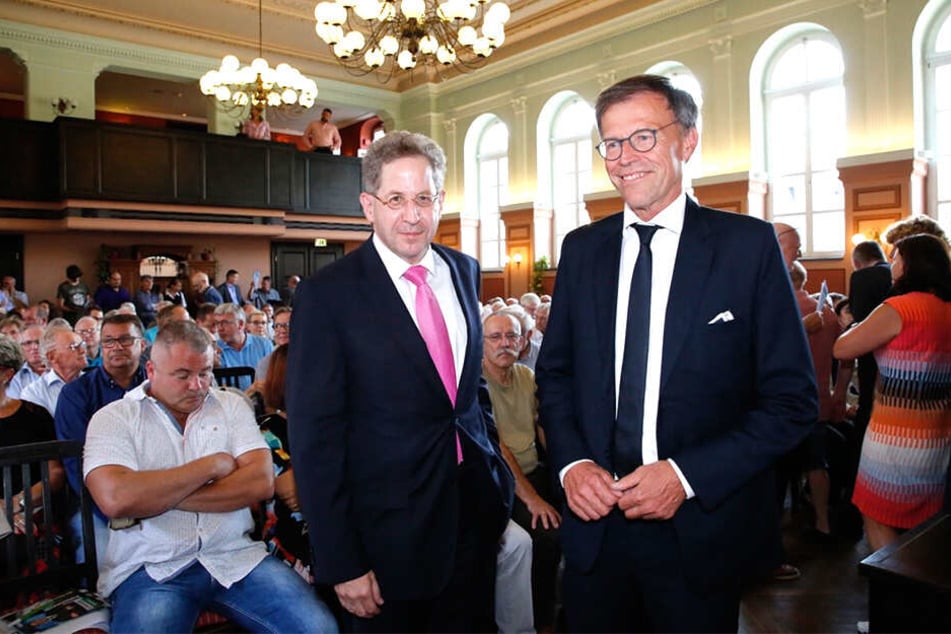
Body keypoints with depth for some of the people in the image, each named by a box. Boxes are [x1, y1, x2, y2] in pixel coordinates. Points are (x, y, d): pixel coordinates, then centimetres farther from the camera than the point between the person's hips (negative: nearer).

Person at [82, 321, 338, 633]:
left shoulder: (231, 405, 9)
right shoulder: (114, 418, 2)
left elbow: (261, 483, -5)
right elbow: (116, 499, -17)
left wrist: (159, 497, -11)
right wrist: (213, 465, -9)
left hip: (236, 556, 2)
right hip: (152, 568, -1)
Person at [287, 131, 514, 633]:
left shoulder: (464, 271, 3)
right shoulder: (327, 296, -14)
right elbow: (315, 436, -13)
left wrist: (495, 477, 13)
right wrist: (341, 565, -12)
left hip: (475, 509, 5)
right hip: (389, 531, -5)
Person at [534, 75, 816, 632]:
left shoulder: (749, 244, -7)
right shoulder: (582, 249, 3)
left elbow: (793, 399, -7)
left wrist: (687, 475, -16)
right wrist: (571, 462, -7)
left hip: (701, 534, -3)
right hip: (594, 521, 3)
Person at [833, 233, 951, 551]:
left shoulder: (899, 308, -16)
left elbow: (841, 349, -13)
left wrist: (861, 323, 5)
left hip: (897, 435, -7)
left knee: (878, 519, 6)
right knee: (921, 523, 18)